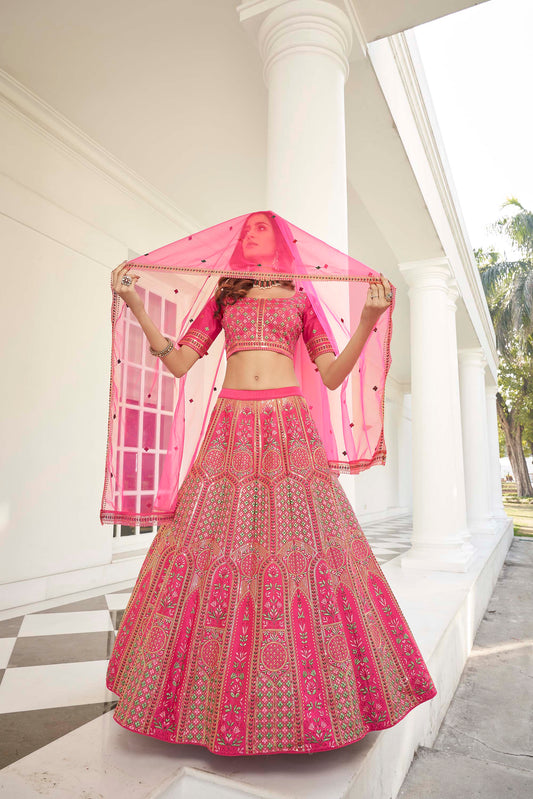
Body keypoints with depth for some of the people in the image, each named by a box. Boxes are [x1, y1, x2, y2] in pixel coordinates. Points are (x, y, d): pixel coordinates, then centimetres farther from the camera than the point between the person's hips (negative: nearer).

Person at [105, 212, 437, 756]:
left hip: (290, 429, -1)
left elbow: (332, 375, 7)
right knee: (218, 550, -1)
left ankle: (309, 702, 16)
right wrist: (136, 305, 3)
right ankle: (210, 699, 19)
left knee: (301, 552, -3)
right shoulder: (223, 298, 19)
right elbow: (178, 363, 9)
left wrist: (368, 318, -4)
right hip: (232, 428, 1)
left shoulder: (299, 298, 16)